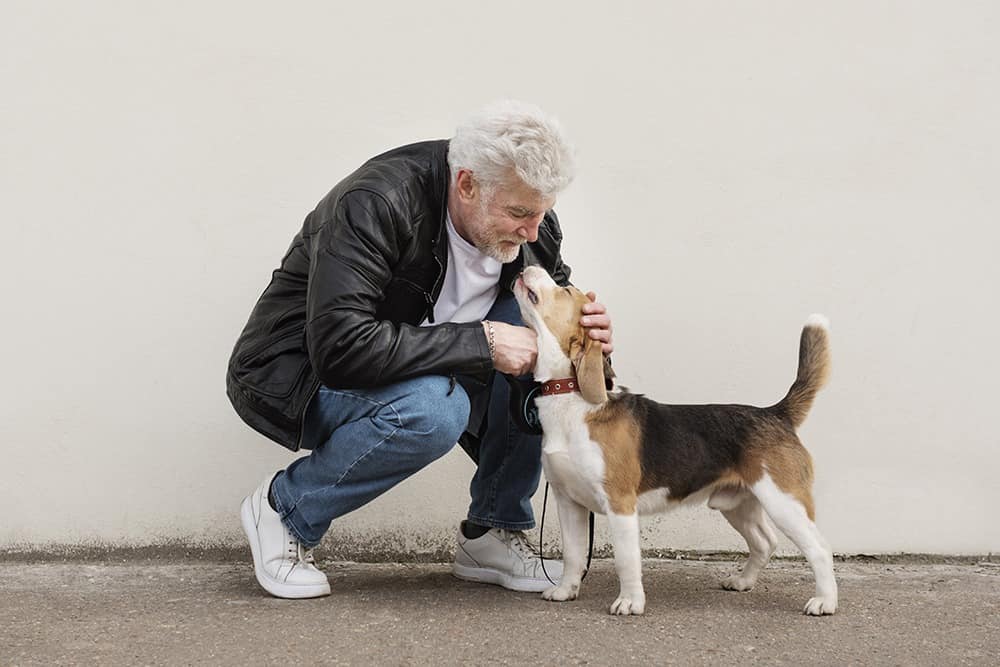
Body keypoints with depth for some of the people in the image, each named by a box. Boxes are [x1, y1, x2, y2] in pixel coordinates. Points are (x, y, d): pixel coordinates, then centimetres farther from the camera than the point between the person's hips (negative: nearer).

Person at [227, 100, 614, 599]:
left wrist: (588, 332, -20)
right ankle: (284, 509, -8)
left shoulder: (531, 227, -10)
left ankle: (492, 534, -3)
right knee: (433, 409, -36)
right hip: (301, 372, -7)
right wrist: (480, 343, -36)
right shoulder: (375, 203, -31)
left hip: (426, 368, 7)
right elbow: (341, 345, -39)